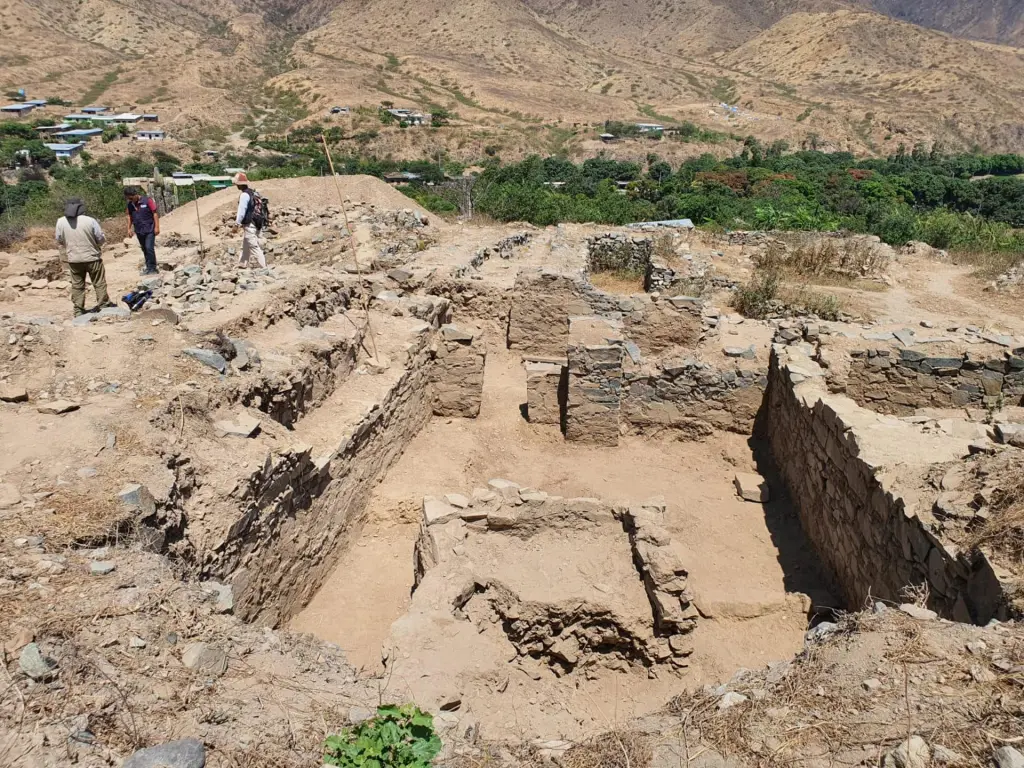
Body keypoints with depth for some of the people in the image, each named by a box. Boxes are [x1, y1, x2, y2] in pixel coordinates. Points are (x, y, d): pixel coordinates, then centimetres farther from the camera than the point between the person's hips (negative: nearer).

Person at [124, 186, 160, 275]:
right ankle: (148, 265, 20)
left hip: (149, 229, -5)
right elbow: (130, 216, 14)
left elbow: (155, 213, -10)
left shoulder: (147, 200, -12)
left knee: (149, 248, -12)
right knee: (144, 249, 11)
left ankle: (152, 268, -4)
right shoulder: (130, 204, 4)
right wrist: (129, 228, 11)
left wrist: (157, 227, -13)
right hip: (139, 230, 5)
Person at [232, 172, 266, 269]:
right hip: (255, 223, 10)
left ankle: (264, 267, -9)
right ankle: (242, 265, 27)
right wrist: (238, 216, 23)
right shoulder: (252, 193, 10)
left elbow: (242, 210, -18)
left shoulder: (244, 195, -18)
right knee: (245, 247, 19)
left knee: (255, 247, -8)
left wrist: (237, 223, -8)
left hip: (249, 225, -10)